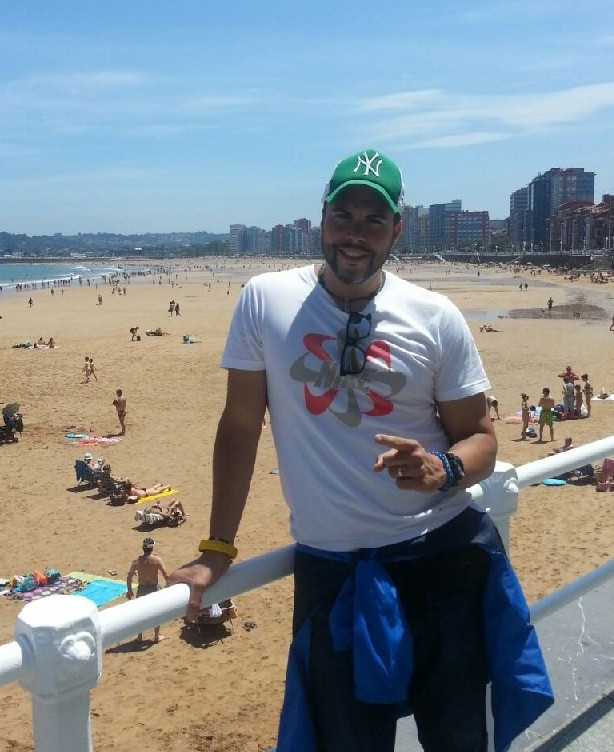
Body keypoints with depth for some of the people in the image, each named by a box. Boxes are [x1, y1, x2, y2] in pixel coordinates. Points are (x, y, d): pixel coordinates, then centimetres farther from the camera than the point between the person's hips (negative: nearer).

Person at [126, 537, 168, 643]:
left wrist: (129, 590, 8)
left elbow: (129, 576, -4)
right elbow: (166, 576, -14)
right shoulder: (157, 560, -14)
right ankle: (157, 636, 24)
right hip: (154, 588, -2)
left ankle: (139, 637, 26)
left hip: (142, 589, 2)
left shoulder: (137, 561, -8)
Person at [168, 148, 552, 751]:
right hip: (329, 566, 0)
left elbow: (480, 436, 3)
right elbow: (240, 427, 1)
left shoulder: (437, 318, -3)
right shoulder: (264, 300, -4)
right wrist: (216, 551, 1)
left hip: (443, 553, 1)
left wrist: (444, 470, -20)